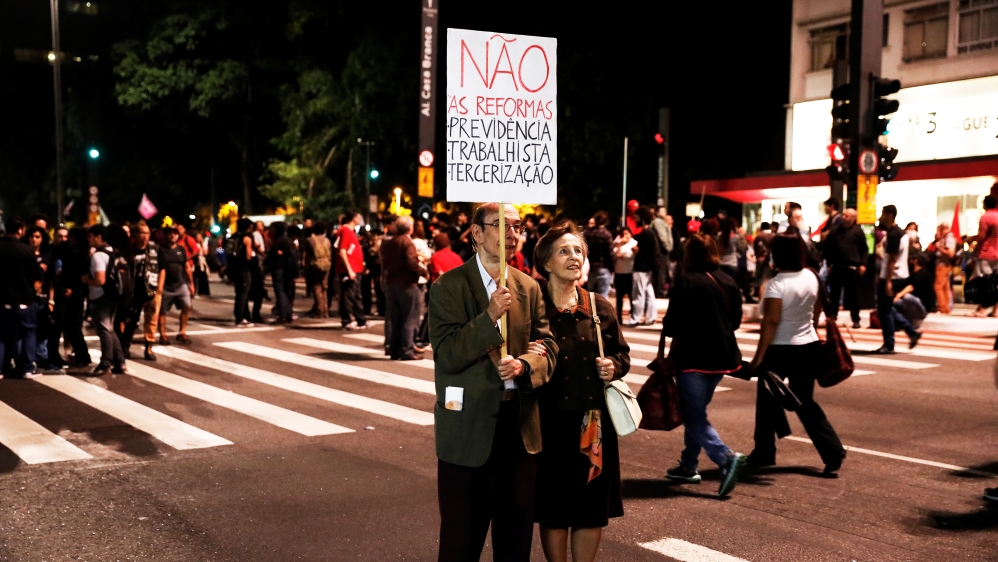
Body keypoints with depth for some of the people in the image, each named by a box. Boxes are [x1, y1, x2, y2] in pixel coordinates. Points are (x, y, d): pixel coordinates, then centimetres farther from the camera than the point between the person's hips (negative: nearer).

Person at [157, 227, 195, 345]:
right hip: (166, 286, -3)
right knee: (162, 311, 3)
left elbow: (187, 267, 11)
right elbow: (161, 269, -8)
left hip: (181, 284, 3)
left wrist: (191, 284, 8)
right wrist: (159, 286, -16)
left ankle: (182, 333, 0)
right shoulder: (162, 250, -2)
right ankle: (163, 335, 14)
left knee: (186, 306, -10)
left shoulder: (181, 250, 8)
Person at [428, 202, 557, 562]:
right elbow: (446, 354, -15)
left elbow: (547, 344, 5)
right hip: (468, 426, -4)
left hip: (520, 424, 5)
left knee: (517, 532, 16)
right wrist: (489, 316, -26)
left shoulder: (529, 288, 8)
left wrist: (524, 364, -16)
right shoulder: (449, 286, -8)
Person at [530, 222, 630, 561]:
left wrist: (614, 367, -5)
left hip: (594, 421, 4)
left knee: (593, 509, 11)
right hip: (550, 421, -3)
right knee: (554, 508, 8)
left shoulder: (600, 307, 6)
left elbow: (622, 353, 16)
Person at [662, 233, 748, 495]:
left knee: (694, 417, -1)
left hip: (693, 358, -7)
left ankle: (726, 458, -20)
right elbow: (736, 320, 14)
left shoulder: (687, 282, -14)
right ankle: (688, 466, 26)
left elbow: (672, 324, -16)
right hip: (722, 357, 7)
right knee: (696, 411, 20)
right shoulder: (729, 282, 6)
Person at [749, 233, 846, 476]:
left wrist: (759, 356, -19)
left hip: (780, 350, -6)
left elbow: (771, 322, -23)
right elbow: (818, 309, 14)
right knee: (805, 402, 13)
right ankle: (833, 451, 1)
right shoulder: (811, 277, 2)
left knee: (768, 402, 11)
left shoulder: (777, 284, -19)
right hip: (808, 347, 6)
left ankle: (763, 454, 19)